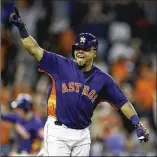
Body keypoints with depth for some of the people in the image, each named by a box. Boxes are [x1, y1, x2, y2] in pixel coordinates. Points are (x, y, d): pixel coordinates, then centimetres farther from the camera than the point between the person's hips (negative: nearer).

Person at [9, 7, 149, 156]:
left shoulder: (103, 80, 3)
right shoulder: (61, 66, -2)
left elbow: (122, 102, 2)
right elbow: (35, 49, -8)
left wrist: (138, 125, -10)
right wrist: (21, 27, -20)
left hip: (82, 134, 3)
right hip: (57, 132, -3)